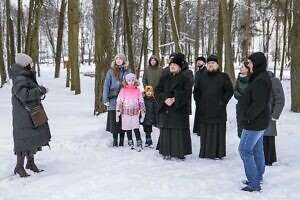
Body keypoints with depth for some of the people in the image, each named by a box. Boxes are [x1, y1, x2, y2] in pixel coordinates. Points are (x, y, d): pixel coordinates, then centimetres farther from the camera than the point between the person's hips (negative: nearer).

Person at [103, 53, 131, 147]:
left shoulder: (128, 71, 6)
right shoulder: (111, 71, 4)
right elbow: (106, 85, 3)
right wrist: (105, 99, -3)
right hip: (113, 100, 0)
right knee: (114, 121, 2)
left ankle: (121, 142, 15)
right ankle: (115, 140, 13)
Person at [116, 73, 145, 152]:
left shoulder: (137, 90, 2)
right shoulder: (123, 90, -4)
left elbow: (141, 102, 6)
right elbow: (119, 101, -5)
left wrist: (143, 114, 5)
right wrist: (117, 113, -7)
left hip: (135, 113, 0)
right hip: (126, 113, 0)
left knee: (136, 129, -4)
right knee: (128, 130, 11)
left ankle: (139, 144, 4)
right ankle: (130, 143, 25)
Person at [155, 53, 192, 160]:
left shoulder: (184, 79, 4)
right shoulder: (164, 78, 13)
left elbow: (187, 92, -8)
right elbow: (157, 91, 4)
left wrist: (175, 99, -19)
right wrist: (165, 99, -13)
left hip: (179, 109, -2)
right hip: (165, 109, 3)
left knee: (179, 130, -3)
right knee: (166, 130, 2)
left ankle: (180, 152, 6)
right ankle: (167, 152, 9)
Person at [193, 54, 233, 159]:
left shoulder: (223, 77, 1)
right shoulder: (202, 78, 13)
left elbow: (229, 90, -1)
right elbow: (196, 91, 21)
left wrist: (223, 102, -7)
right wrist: (199, 102, 10)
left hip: (218, 111, -4)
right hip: (204, 111, 4)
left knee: (218, 132, -2)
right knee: (205, 133, 7)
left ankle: (218, 153, 4)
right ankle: (204, 152, 15)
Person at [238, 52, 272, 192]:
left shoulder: (260, 80, -22)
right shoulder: (261, 77, 11)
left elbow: (258, 104, -26)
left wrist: (247, 117, -16)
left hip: (254, 123, -10)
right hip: (259, 122, 10)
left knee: (245, 150, -5)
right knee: (257, 150, 18)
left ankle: (254, 184, -1)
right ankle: (258, 178, 30)